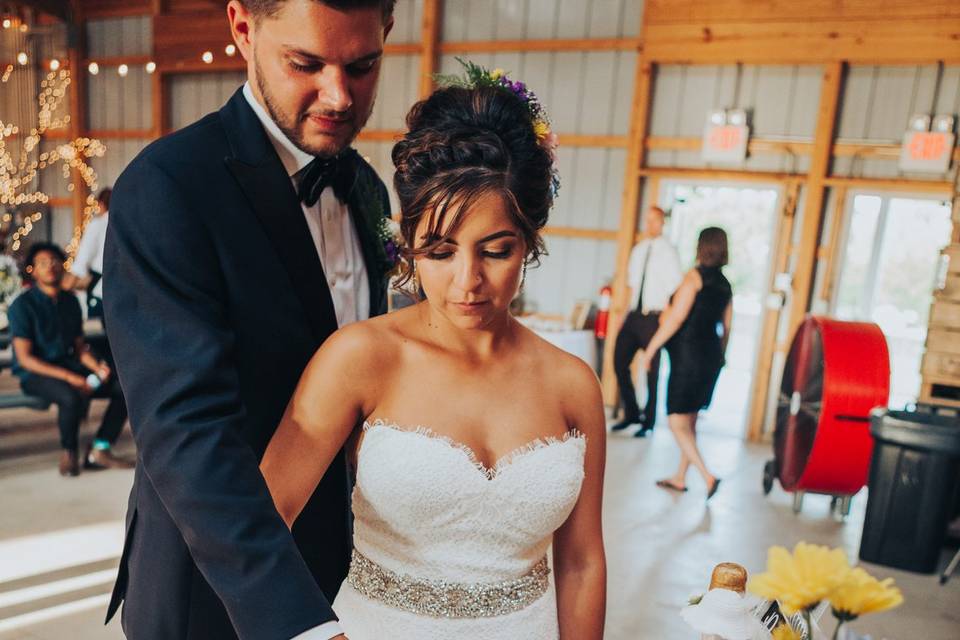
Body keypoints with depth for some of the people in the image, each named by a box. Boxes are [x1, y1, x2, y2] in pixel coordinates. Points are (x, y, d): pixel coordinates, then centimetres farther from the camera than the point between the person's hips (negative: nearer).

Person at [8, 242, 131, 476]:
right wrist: (68, 377, -23)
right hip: (35, 374, -6)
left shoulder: (70, 301, 12)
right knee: (72, 396, -37)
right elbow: (25, 358, -12)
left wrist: (97, 367, -8)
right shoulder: (23, 305, -7)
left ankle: (99, 451, -7)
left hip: (69, 366, 6)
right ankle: (69, 453, -10)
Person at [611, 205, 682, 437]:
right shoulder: (638, 250, 12)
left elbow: (676, 288, -11)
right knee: (620, 361, 6)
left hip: (654, 317, -6)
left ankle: (648, 422, 18)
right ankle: (631, 413, 24)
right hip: (634, 315, 6)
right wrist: (631, 307, 12)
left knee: (652, 370, 4)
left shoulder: (667, 251, -8)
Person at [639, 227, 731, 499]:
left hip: (688, 354, -8)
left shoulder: (695, 276, -11)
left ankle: (707, 476, -11)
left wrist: (650, 350, -13)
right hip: (710, 357, 8)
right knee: (689, 420, 16)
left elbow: (676, 318, -17)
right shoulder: (725, 285, 11)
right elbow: (726, 328, 15)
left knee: (677, 422, -4)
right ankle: (680, 477, 25)